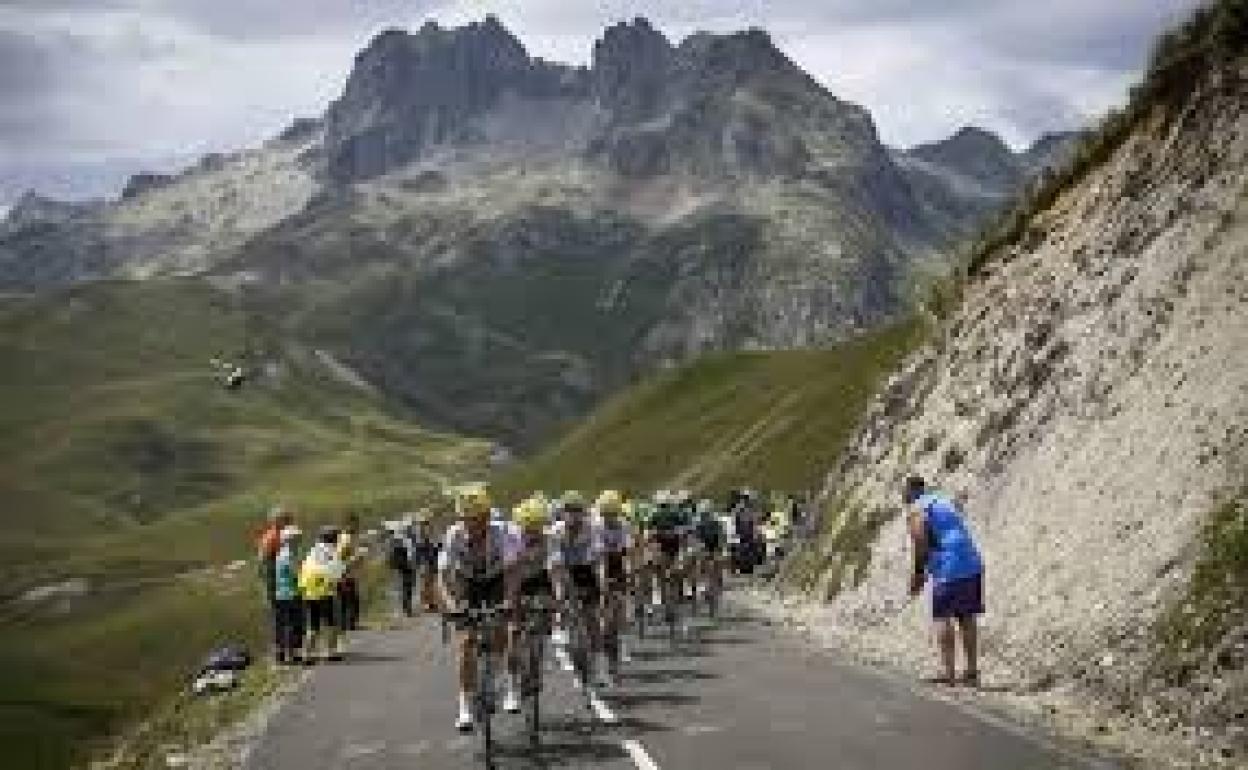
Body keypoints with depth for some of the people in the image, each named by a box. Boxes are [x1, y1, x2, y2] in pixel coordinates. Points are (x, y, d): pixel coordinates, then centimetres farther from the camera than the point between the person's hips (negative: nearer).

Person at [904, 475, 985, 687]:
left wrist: (918, 575, 0)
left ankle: (948, 671, -4)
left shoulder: (916, 510, 0)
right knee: (967, 618, 13)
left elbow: (921, 544, -10)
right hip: (972, 565, 7)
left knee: (942, 617, 0)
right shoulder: (946, 502, 24)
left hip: (949, 569, -7)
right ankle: (972, 671, 16)